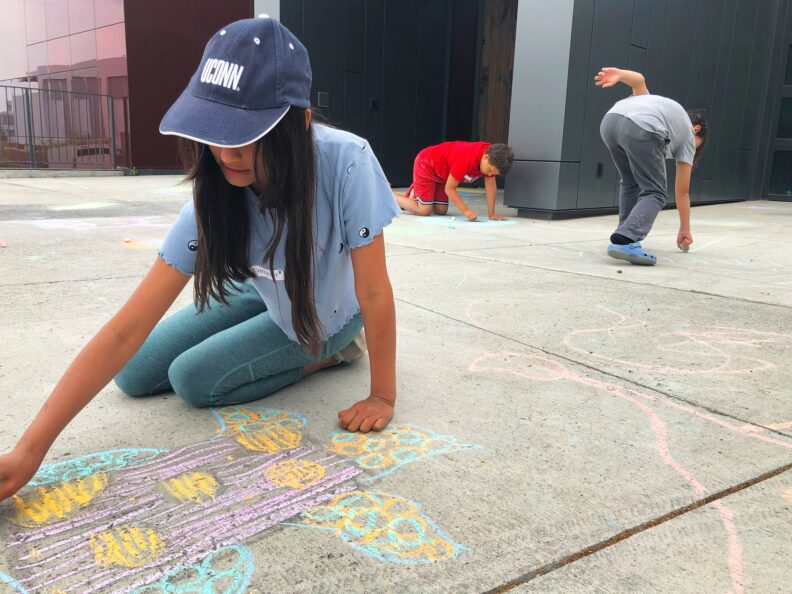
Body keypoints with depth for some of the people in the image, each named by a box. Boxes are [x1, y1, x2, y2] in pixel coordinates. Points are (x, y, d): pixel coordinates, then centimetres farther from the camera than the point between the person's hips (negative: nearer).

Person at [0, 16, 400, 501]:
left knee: (193, 378, -15)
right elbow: (128, 328, -26)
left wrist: (383, 397, -20)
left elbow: (374, 291, -27)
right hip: (265, 297, 5)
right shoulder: (215, 197, -26)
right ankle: (297, 350, 16)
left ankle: (330, 353, 4)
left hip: (327, 313, -4)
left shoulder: (345, 163, -38)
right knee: (135, 375, 2)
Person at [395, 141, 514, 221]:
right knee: (424, 210, -16)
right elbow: (449, 188, -29)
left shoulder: (492, 158, -18)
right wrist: (465, 210, -33)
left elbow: (491, 186, -10)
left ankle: (415, 191, 28)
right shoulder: (467, 160, -40)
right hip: (426, 164, -8)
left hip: (441, 172, 8)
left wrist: (492, 214, -14)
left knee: (441, 211, 3)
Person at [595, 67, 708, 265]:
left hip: (610, 120, 5)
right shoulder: (688, 137, 30)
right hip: (641, 130, -5)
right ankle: (624, 241, -16)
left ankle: (628, 235, 21)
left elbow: (639, 80, 26)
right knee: (655, 193, 4)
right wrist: (685, 230, 38)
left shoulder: (656, 103, 45)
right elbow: (682, 191, 31)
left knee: (630, 183, 25)